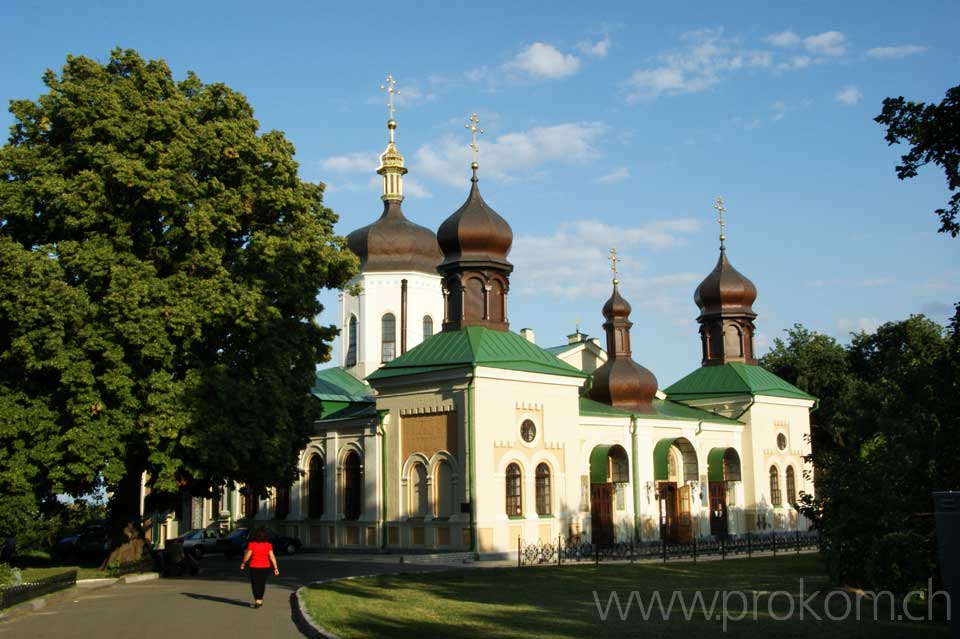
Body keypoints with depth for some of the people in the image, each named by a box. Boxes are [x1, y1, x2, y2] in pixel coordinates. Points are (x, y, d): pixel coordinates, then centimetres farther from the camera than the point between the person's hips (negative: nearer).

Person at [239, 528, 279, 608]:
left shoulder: (252, 544, -11)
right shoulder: (268, 545, -5)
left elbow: (247, 555, -7)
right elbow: (272, 557, -7)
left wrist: (243, 563, 9)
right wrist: (275, 568, -3)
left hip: (254, 566, -3)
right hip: (265, 566, 3)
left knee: (255, 584, 3)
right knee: (262, 583, 16)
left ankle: (257, 601, -8)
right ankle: (260, 600, 26)